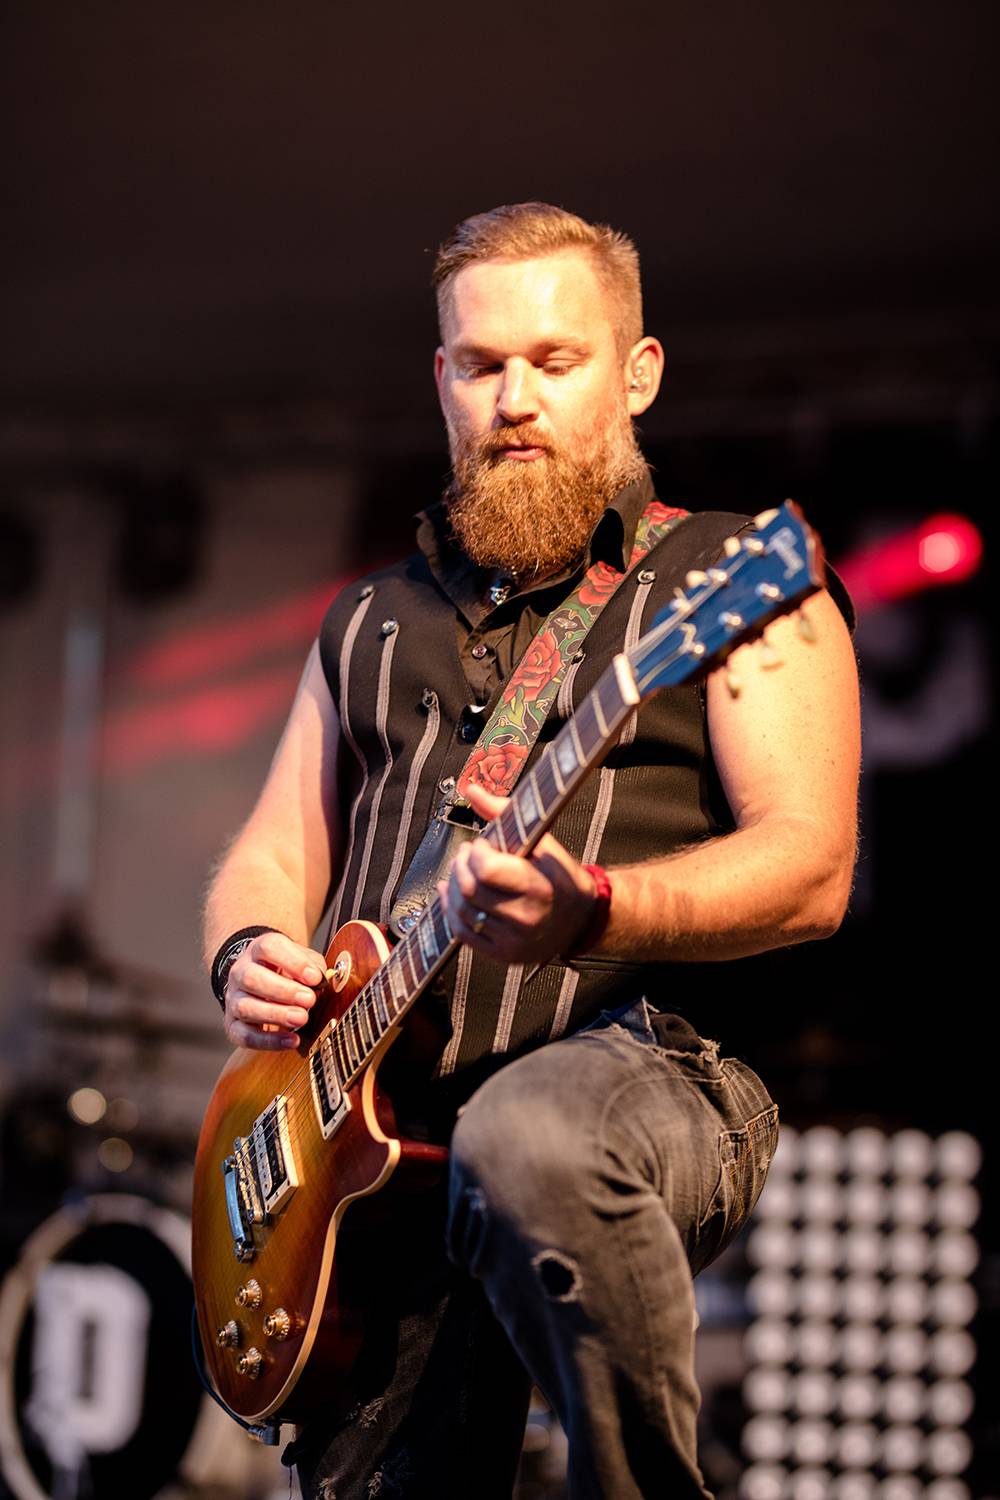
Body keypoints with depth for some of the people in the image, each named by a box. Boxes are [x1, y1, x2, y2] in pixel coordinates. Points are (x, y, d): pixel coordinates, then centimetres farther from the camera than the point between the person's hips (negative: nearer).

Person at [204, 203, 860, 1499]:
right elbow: (273, 854, 24)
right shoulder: (374, 621, 23)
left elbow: (812, 870, -8)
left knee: (526, 1138, -39)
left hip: (645, 1080, -5)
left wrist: (591, 913, -26)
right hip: (373, 1118, 5)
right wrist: (252, 953, -1)